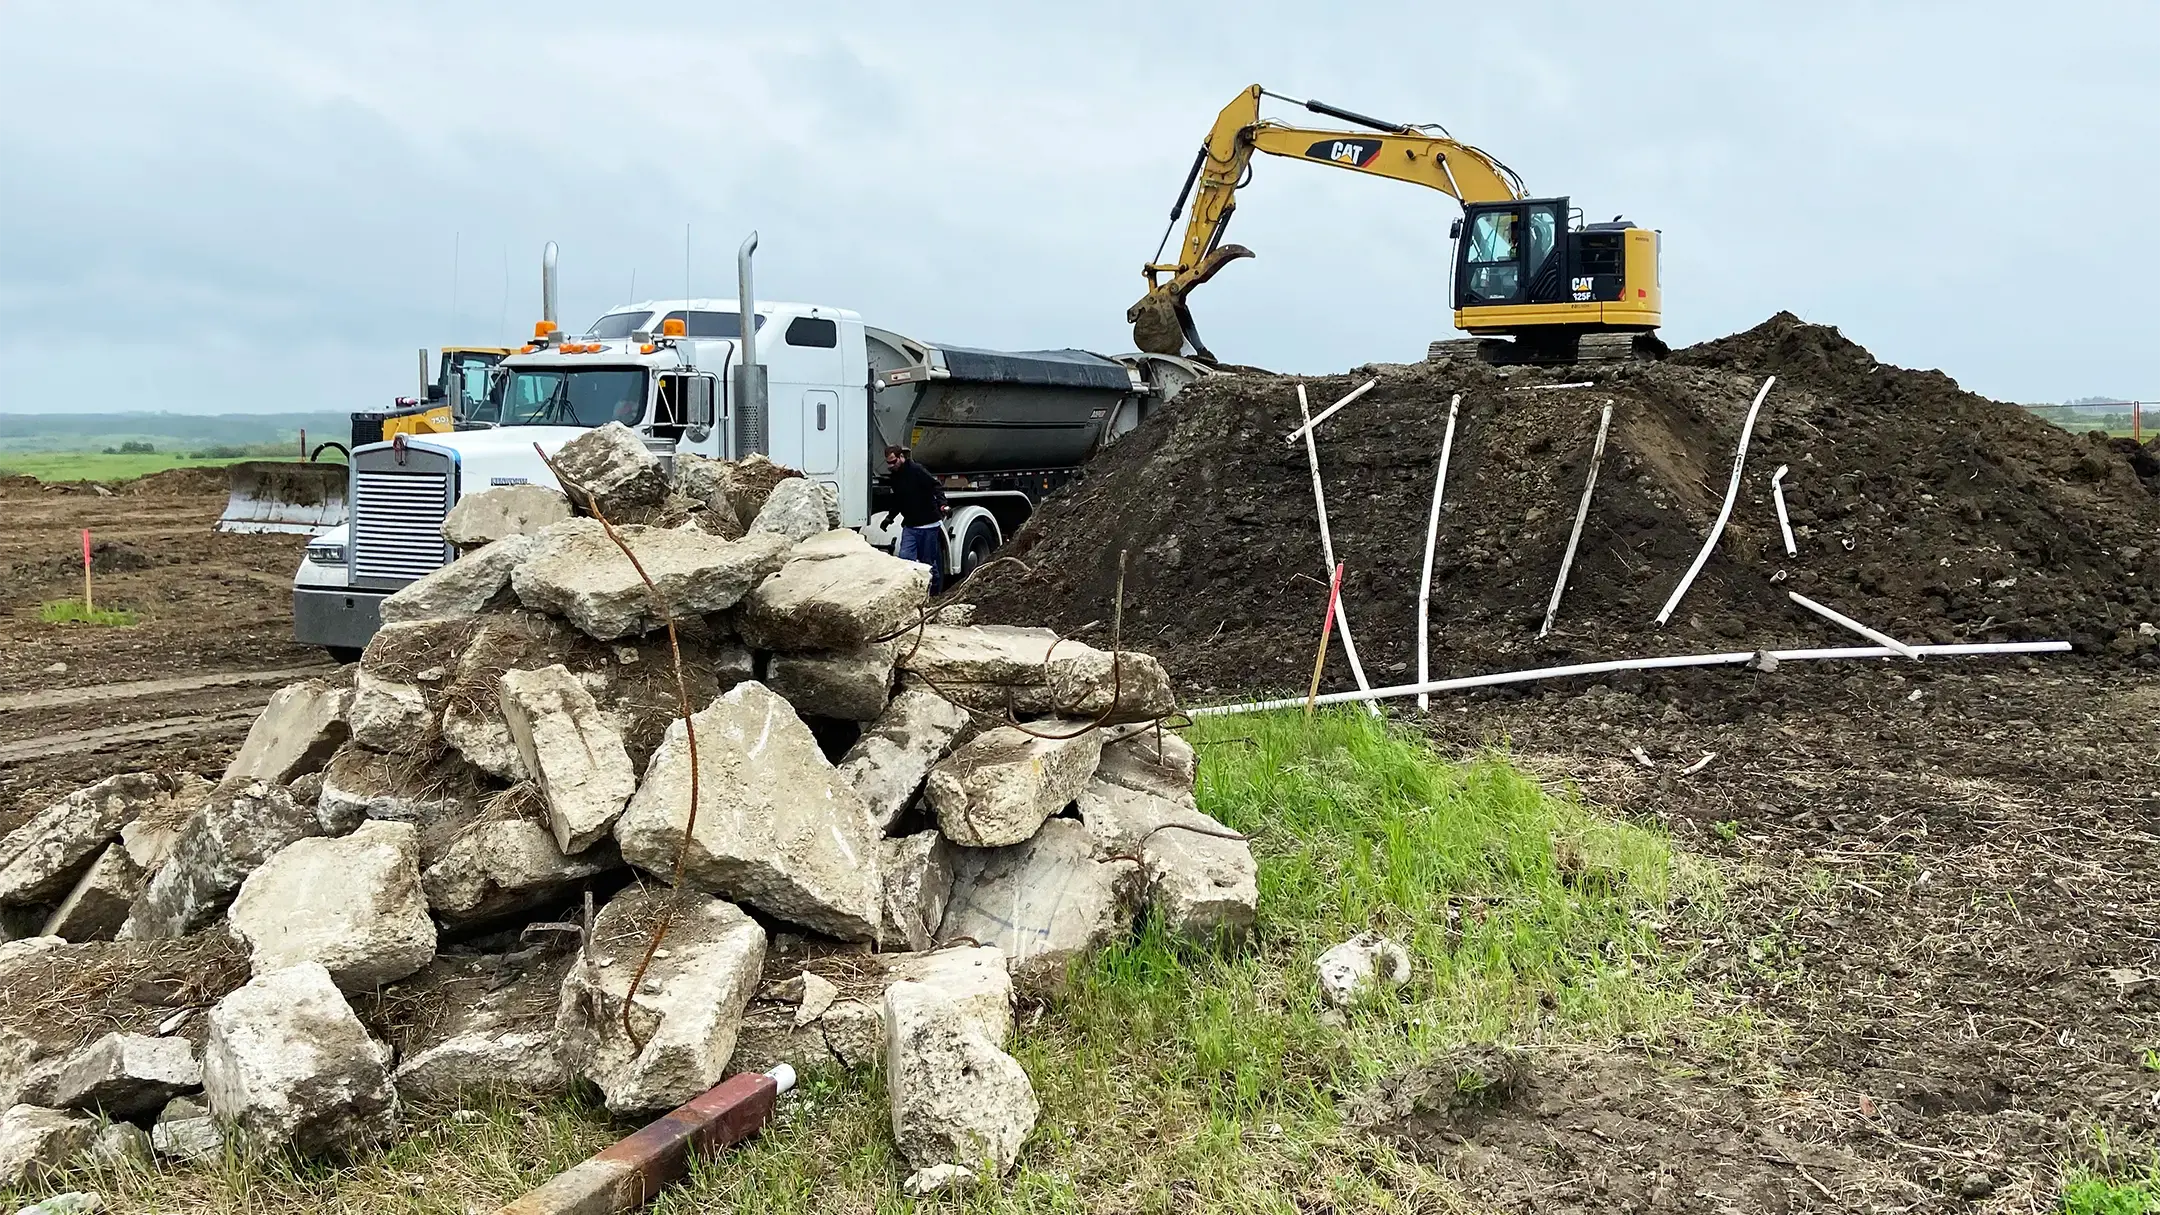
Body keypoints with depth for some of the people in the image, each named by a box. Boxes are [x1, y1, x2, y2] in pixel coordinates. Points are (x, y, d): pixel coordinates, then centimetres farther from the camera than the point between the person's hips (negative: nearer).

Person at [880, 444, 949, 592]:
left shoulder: (916, 470, -13)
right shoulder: (893, 476, 11)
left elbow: (936, 487, -18)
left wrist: (942, 505, -32)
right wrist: (890, 516, 16)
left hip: (929, 524, -6)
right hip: (909, 526, 6)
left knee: (928, 562, 3)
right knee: (904, 558, -9)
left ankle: (934, 594, 17)